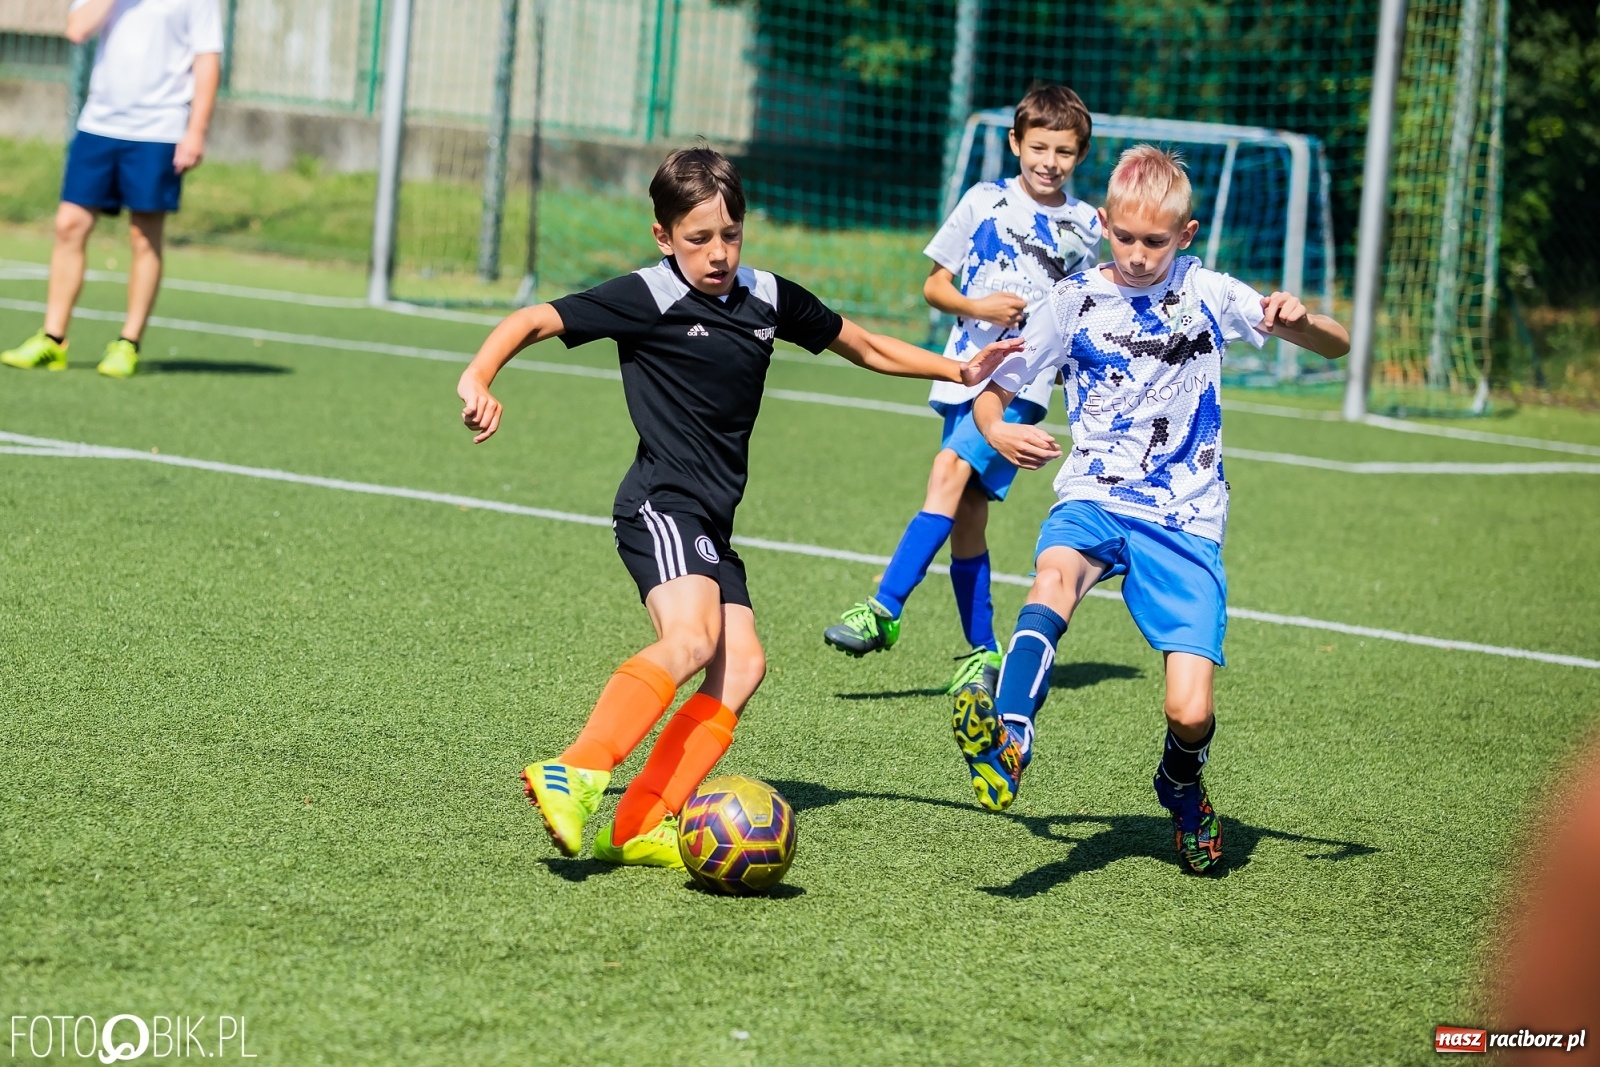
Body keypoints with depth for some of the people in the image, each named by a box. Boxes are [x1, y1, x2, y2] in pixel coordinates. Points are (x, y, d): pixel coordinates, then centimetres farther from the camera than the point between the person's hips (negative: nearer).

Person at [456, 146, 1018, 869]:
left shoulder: (768, 299, 11)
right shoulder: (649, 297, -7)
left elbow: (866, 347, 26)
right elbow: (534, 321, -7)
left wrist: (958, 371, 23)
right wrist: (479, 378, -23)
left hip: (710, 523, 8)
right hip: (662, 505, -8)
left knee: (741, 663, -7)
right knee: (692, 639, -29)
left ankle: (640, 827, -13)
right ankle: (575, 776, -40)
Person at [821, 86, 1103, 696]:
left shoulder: (1084, 225, 9)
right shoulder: (984, 202, 6)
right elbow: (935, 286, 8)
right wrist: (977, 307, -10)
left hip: (1024, 378, -2)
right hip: (965, 371, 2)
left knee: (951, 469, -24)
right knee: (965, 519, 3)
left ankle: (884, 610, -25)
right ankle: (983, 653, 16)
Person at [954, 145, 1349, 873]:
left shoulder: (1207, 295, 5)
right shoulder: (1075, 302, 5)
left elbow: (1337, 347, 7)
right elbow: (991, 388, 10)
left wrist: (1299, 320, -17)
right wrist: (997, 431, -13)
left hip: (1185, 519, 0)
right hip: (1095, 499, 0)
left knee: (1190, 712, -13)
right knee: (1056, 574, -38)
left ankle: (1181, 787, 23)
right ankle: (1009, 738, -59)